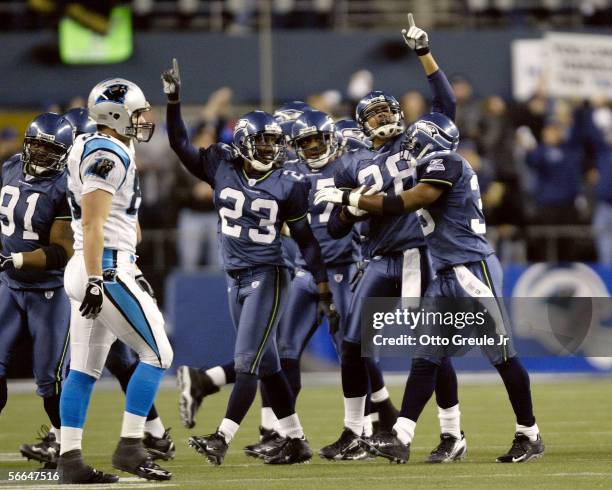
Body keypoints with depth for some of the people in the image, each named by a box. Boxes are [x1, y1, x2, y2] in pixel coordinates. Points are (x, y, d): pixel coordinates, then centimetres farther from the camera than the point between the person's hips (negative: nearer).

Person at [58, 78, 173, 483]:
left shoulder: (93, 150, 17)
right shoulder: (109, 155, -14)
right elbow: (92, 224, -20)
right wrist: (96, 281, -24)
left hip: (90, 270, 10)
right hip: (107, 268, -10)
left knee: (85, 368, 8)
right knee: (158, 354, -5)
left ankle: (70, 458, 6)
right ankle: (130, 447, -6)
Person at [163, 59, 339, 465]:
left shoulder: (287, 187, -5)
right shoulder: (222, 168, 2)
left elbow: (306, 241, 0)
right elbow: (181, 144, 6)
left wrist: (324, 291, 0)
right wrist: (173, 100, -5)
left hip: (268, 278, -5)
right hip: (236, 279, 5)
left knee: (247, 361, -12)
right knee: (267, 364, 10)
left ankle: (222, 439, -16)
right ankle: (296, 442, 18)